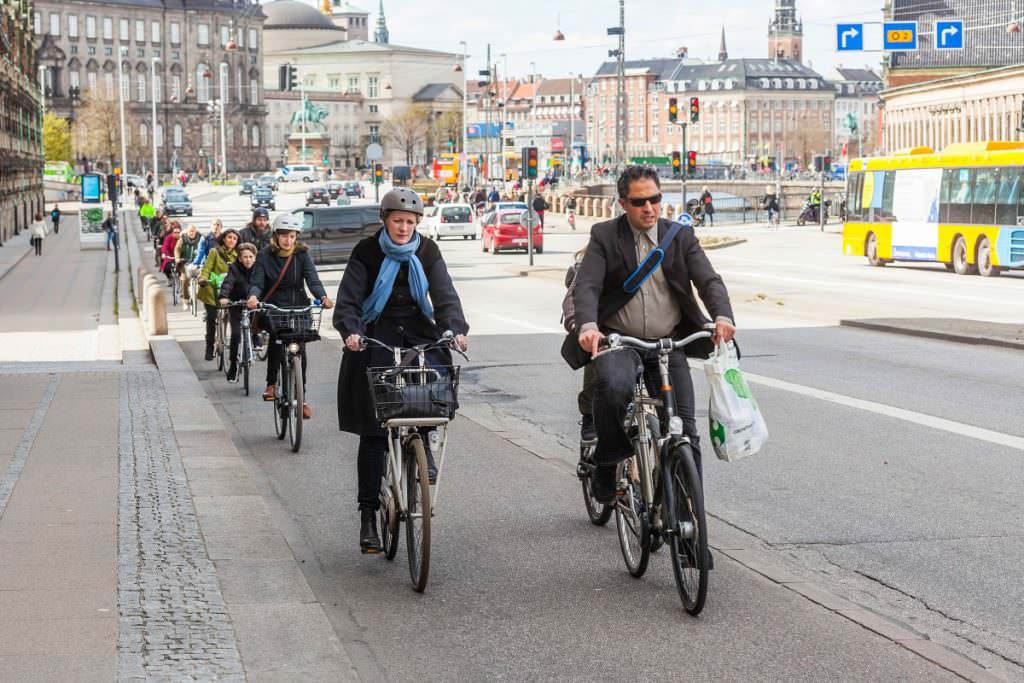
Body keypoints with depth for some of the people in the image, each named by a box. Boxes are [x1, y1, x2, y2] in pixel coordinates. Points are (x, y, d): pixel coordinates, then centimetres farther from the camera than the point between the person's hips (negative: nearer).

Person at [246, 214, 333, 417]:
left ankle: (301, 397, 3)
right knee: (275, 341, -23)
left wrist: (323, 297, -30)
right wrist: (253, 296, -31)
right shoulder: (265, 255, 0)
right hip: (273, 307, -1)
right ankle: (271, 383, 0)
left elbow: (312, 279, -11)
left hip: (298, 308, 1)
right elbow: (257, 281, -9)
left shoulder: (302, 254, 1)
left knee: (299, 350, -7)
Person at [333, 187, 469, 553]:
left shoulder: (427, 251, 4)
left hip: (418, 332, 2)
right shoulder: (367, 251, -2)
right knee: (372, 430, -5)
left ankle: (423, 442, -5)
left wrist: (455, 329, -23)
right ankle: (368, 516, 0)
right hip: (376, 336, -2)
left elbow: (444, 294, -5)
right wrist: (350, 331, -27)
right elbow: (348, 299, -8)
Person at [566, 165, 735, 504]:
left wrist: (722, 316, -27)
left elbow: (709, 280, -5)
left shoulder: (681, 236, 6)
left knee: (685, 427, -4)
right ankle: (607, 468, -13)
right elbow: (586, 285, -12)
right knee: (614, 386, -33)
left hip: (669, 344, 3)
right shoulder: (604, 236, 0)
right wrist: (588, 326, -33)